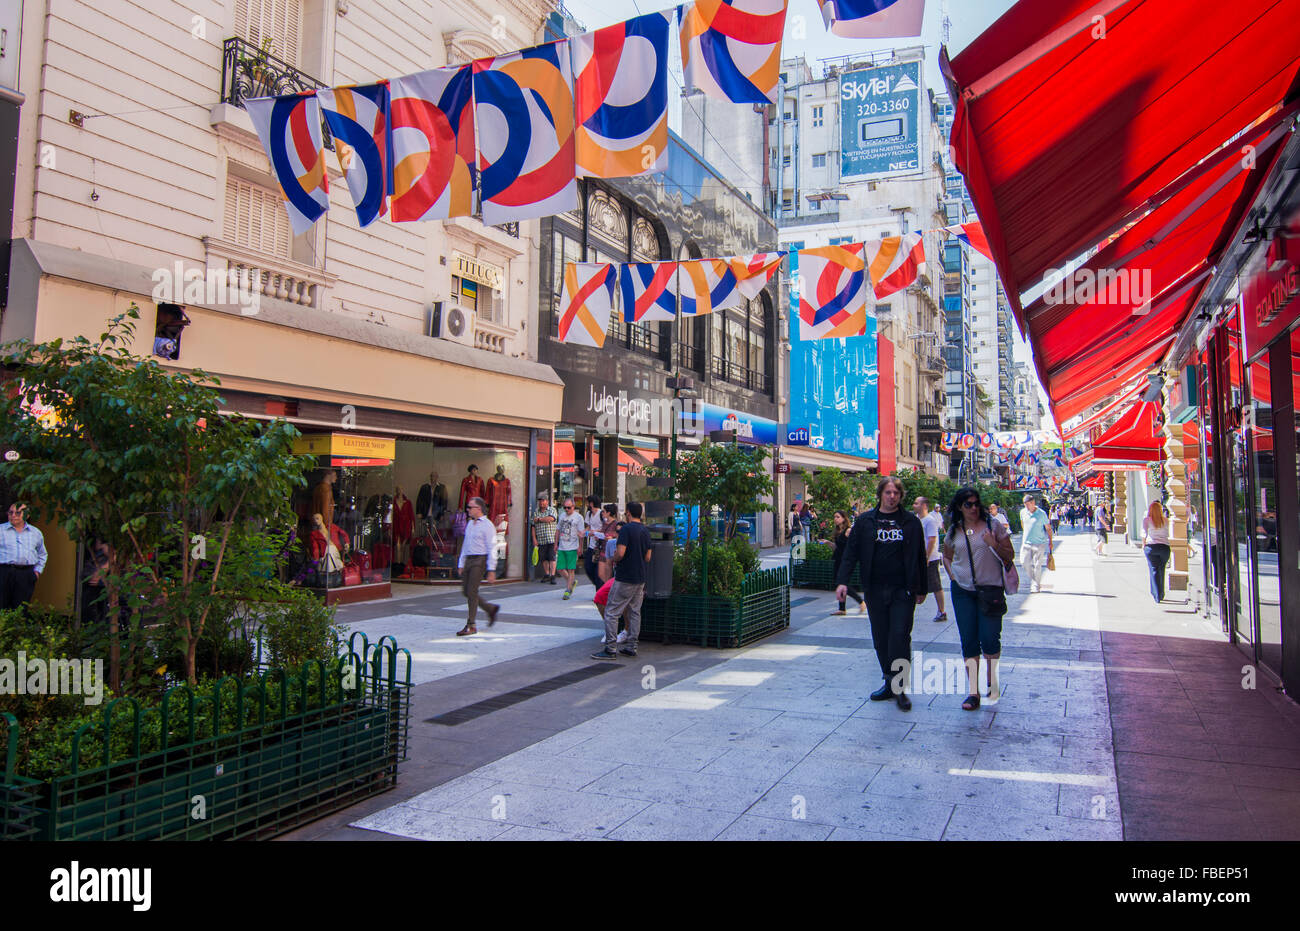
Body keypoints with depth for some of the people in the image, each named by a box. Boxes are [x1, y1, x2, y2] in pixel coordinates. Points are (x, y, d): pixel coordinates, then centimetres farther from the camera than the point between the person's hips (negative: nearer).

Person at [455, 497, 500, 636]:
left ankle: (471, 626, -2)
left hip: (479, 561, -8)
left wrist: (491, 570, -15)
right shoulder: (470, 524, 16)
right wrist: (461, 565, 18)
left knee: (472, 592, -10)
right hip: (468, 560, 8)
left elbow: (492, 549, -10)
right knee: (466, 591, 7)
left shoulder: (487, 525, -7)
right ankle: (490, 609, 23)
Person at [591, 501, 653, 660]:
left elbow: (620, 553, -20)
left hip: (624, 579, -8)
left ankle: (610, 649, -3)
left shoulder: (626, 529, -14)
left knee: (611, 612, -2)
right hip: (640, 578, 8)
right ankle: (631, 647, 15)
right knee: (635, 612, 12)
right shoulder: (645, 531, 10)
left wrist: (615, 559, 0)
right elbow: (648, 557, 12)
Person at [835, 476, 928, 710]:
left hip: (903, 590, -2)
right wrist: (843, 581, -8)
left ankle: (900, 687, 1)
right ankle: (889, 683, 19)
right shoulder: (865, 521, 5)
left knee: (899, 637, -7)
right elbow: (851, 552, 3)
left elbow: (919, 557, 8)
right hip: (875, 590, 2)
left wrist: (921, 589, 7)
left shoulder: (911, 522, 4)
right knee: (881, 639, 7)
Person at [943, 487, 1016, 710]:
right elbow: (947, 556, 23)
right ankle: (972, 691, 8)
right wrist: (952, 575, 6)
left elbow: (1009, 556, 3)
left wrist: (995, 545, -16)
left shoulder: (993, 525, 0)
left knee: (989, 638, -5)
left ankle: (993, 682, 20)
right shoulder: (954, 531, 7)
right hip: (963, 591, 2)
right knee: (968, 641, 2)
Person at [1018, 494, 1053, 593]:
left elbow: (1048, 528, -1)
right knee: (1025, 562, 0)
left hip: (1039, 543, -4)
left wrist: (1050, 542, 1)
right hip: (1026, 542, 4)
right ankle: (1033, 580, 21)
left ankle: (1036, 586, 8)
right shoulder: (1023, 512, 2)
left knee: (1037, 565, -2)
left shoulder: (1042, 514, -9)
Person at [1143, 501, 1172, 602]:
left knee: (1154, 571, 3)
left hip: (1151, 546, -2)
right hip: (1164, 546, 2)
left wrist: (1143, 544, 2)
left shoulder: (1146, 520, -2)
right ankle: (1161, 595, 24)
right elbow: (1167, 535, 7)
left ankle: (1157, 597, -1)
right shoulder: (1165, 521, 6)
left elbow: (1144, 533, -9)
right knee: (1161, 571, 16)